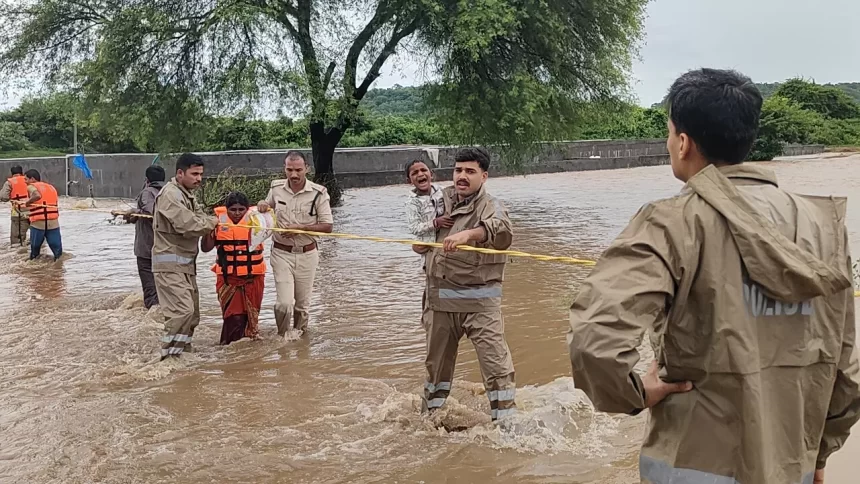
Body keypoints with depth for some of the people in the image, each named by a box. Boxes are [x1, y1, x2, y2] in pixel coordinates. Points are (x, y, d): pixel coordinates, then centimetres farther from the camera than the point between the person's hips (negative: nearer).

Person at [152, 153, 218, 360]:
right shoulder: (170, 194, -16)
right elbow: (188, 225, -24)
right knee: (182, 309, -18)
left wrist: (210, 222, -12)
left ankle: (183, 347, 26)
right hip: (170, 263, -10)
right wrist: (212, 223, -9)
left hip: (185, 263, 10)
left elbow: (199, 217, 10)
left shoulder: (187, 195, 18)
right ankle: (169, 355, -11)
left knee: (192, 311, 14)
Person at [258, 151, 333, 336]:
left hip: (307, 254, 0)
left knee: (303, 304, 13)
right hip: (281, 253, 1)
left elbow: (327, 227, -8)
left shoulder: (318, 193, -9)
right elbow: (268, 206, 22)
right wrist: (262, 206, -3)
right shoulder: (276, 188, 0)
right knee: (284, 303, -10)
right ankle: (281, 336, 13)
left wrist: (300, 227, -19)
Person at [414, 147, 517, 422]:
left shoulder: (489, 207, -8)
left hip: (479, 300, -5)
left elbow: (501, 229, -34)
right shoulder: (442, 200, 10)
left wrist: (468, 234, -49)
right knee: (436, 361, 19)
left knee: (496, 364, -8)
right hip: (440, 297, 6)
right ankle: (429, 415, 36)